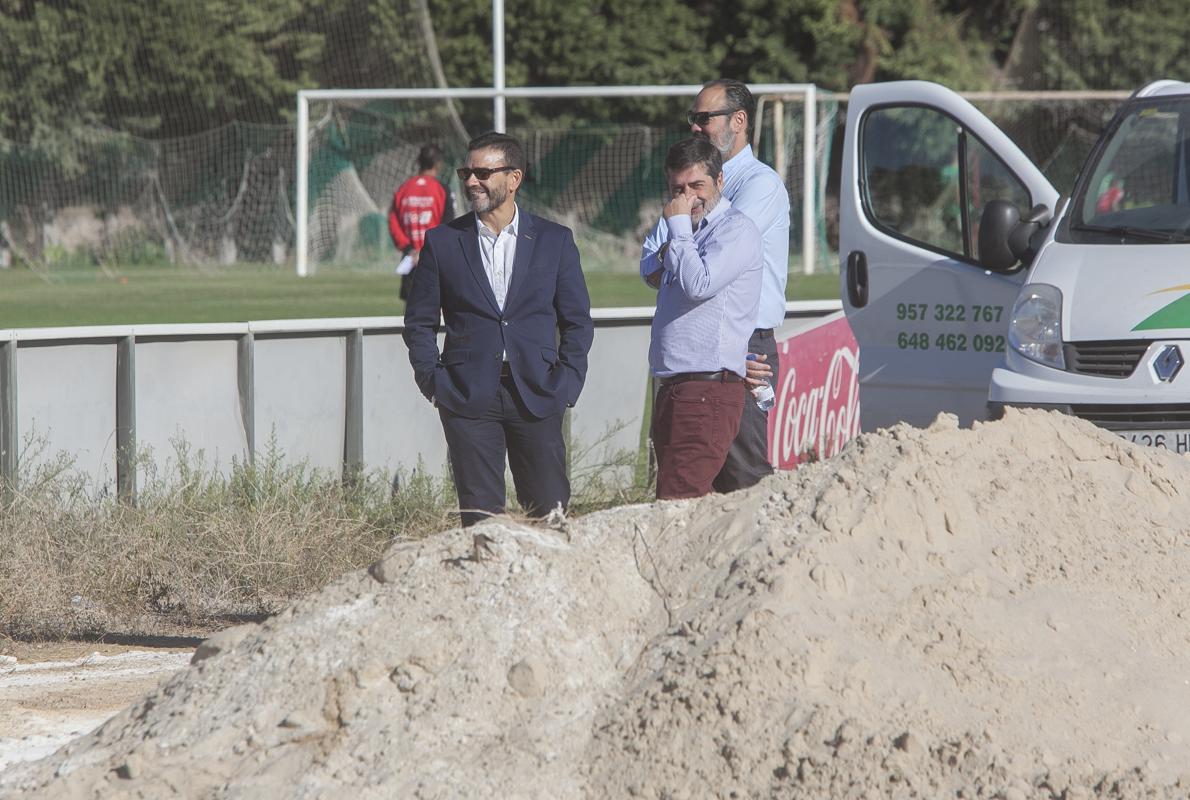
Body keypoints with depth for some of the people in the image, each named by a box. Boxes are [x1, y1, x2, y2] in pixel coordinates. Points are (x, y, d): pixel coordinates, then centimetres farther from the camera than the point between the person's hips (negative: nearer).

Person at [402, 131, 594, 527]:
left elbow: (577, 321, 10)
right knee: (481, 519, -1)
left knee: (551, 511, -1)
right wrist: (433, 382, -1)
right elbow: (419, 323, 11)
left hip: (536, 396, 0)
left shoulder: (555, 241, 7)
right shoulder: (442, 242, 7)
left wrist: (566, 384, -1)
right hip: (469, 399, 0)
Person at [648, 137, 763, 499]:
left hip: (708, 391, -9)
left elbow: (698, 285, -19)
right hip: (672, 390, 10)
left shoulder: (736, 230, -5)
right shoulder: (691, 233, 22)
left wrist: (678, 226, -11)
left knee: (679, 503, -17)